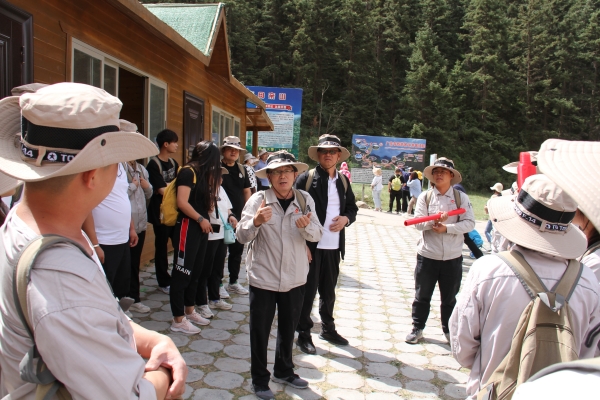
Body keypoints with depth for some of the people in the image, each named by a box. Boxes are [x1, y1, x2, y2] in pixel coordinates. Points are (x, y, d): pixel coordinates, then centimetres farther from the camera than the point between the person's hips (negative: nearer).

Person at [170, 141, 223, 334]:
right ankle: (178, 319, 7)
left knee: (196, 271, 16)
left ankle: (190, 310, 31)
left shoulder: (203, 174, 15)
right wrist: (201, 219, -14)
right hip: (187, 227, -9)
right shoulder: (188, 172, -12)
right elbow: (182, 202, -20)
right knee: (182, 272, -1)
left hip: (201, 228, 9)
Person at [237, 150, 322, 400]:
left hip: (295, 278, 3)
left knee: (288, 328, 21)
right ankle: (260, 380, 31)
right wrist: (255, 222, -38)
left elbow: (316, 235, -9)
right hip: (263, 278, -3)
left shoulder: (305, 199, -5)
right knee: (260, 331, 11)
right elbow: (242, 237, -18)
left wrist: (307, 226, -31)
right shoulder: (258, 200, -12)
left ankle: (284, 372, 43)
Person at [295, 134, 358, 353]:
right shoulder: (306, 178, -6)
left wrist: (346, 218, -6)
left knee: (328, 290, 18)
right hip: (310, 245, -5)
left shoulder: (343, 181, 9)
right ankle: (303, 334, 19)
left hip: (333, 247, 5)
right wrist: (302, 244, -13)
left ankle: (328, 328, 36)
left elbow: (352, 207, 18)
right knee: (308, 291, 4)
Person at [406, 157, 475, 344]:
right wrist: (435, 219, -27)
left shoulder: (461, 197, -2)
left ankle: (449, 330, 33)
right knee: (422, 295, 12)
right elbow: (418, 222, -9)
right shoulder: (425, 196, -1)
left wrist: (446, 227, -20)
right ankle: (417, 328, 28)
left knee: (449, 297, 15)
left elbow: (469, 223, -9)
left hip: (452, 257, 0)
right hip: (427, 255, 0)